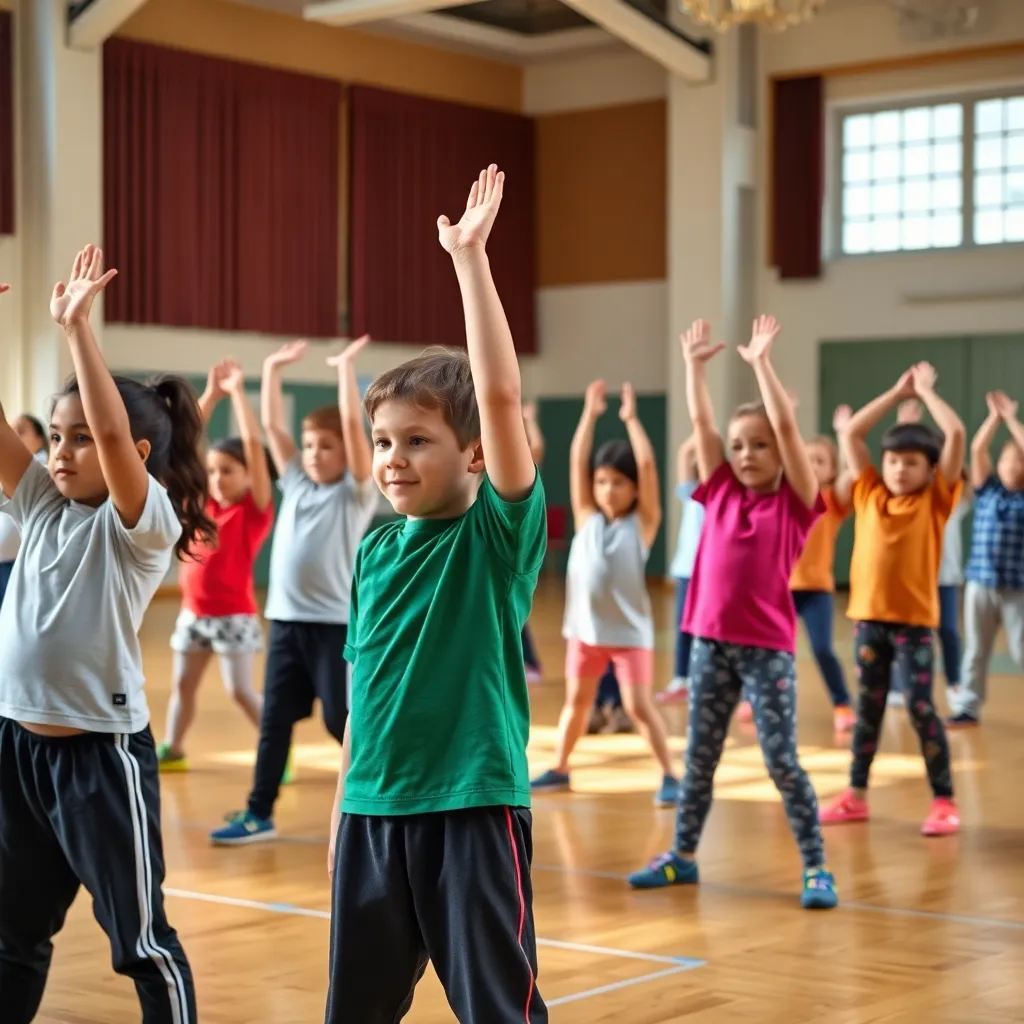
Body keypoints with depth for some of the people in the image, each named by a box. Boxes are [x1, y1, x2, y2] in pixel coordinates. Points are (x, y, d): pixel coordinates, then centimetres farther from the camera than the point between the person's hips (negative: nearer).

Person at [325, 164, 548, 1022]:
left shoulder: (500, 531, -9)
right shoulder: (376, 550, 7)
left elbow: (501, 393, -23)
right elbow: (363, 689, 13)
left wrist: (470, 258, -24)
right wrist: (344, 806, 14)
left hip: (474, 808, -5)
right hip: (375, 811, 6)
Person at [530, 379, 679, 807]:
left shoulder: (642, 523, -5)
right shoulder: (587, 518, 4)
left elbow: (647, 465, -13)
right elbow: (576, 460, 0)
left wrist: (631, 419, -8)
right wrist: (590, 414, -1)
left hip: (630, 630, -4)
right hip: (586, 627, 4)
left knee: (639, 706, -7)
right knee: (576, 700, 15)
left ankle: (669, 776, 0)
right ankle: (559, 770, 28)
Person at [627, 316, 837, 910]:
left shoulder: (796, 502, -3)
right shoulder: (721, 493, 7)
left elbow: (786, 426, -13)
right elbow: (702, 422, 7)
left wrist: (762, 362, -12)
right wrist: (696, 365, 3)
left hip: (769, 648, -4)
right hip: (711, 642, 4)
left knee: (782, 761, -3)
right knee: (699, 756, 13)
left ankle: (817, 868, 6)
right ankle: (683, 857, 24)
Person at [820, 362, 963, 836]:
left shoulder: (935, 500, -1)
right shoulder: (869, 494, 7)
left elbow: (955, 434, -9)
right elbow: (850, 434, 7)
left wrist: (926, 391, 2)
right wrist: (897, 393, 9)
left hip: (914, 621, -3)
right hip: (869, 617, 3)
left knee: (921, 710, -1)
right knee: (867, 709, 12)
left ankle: (944, 801, 6)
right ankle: (855, 795, 20)